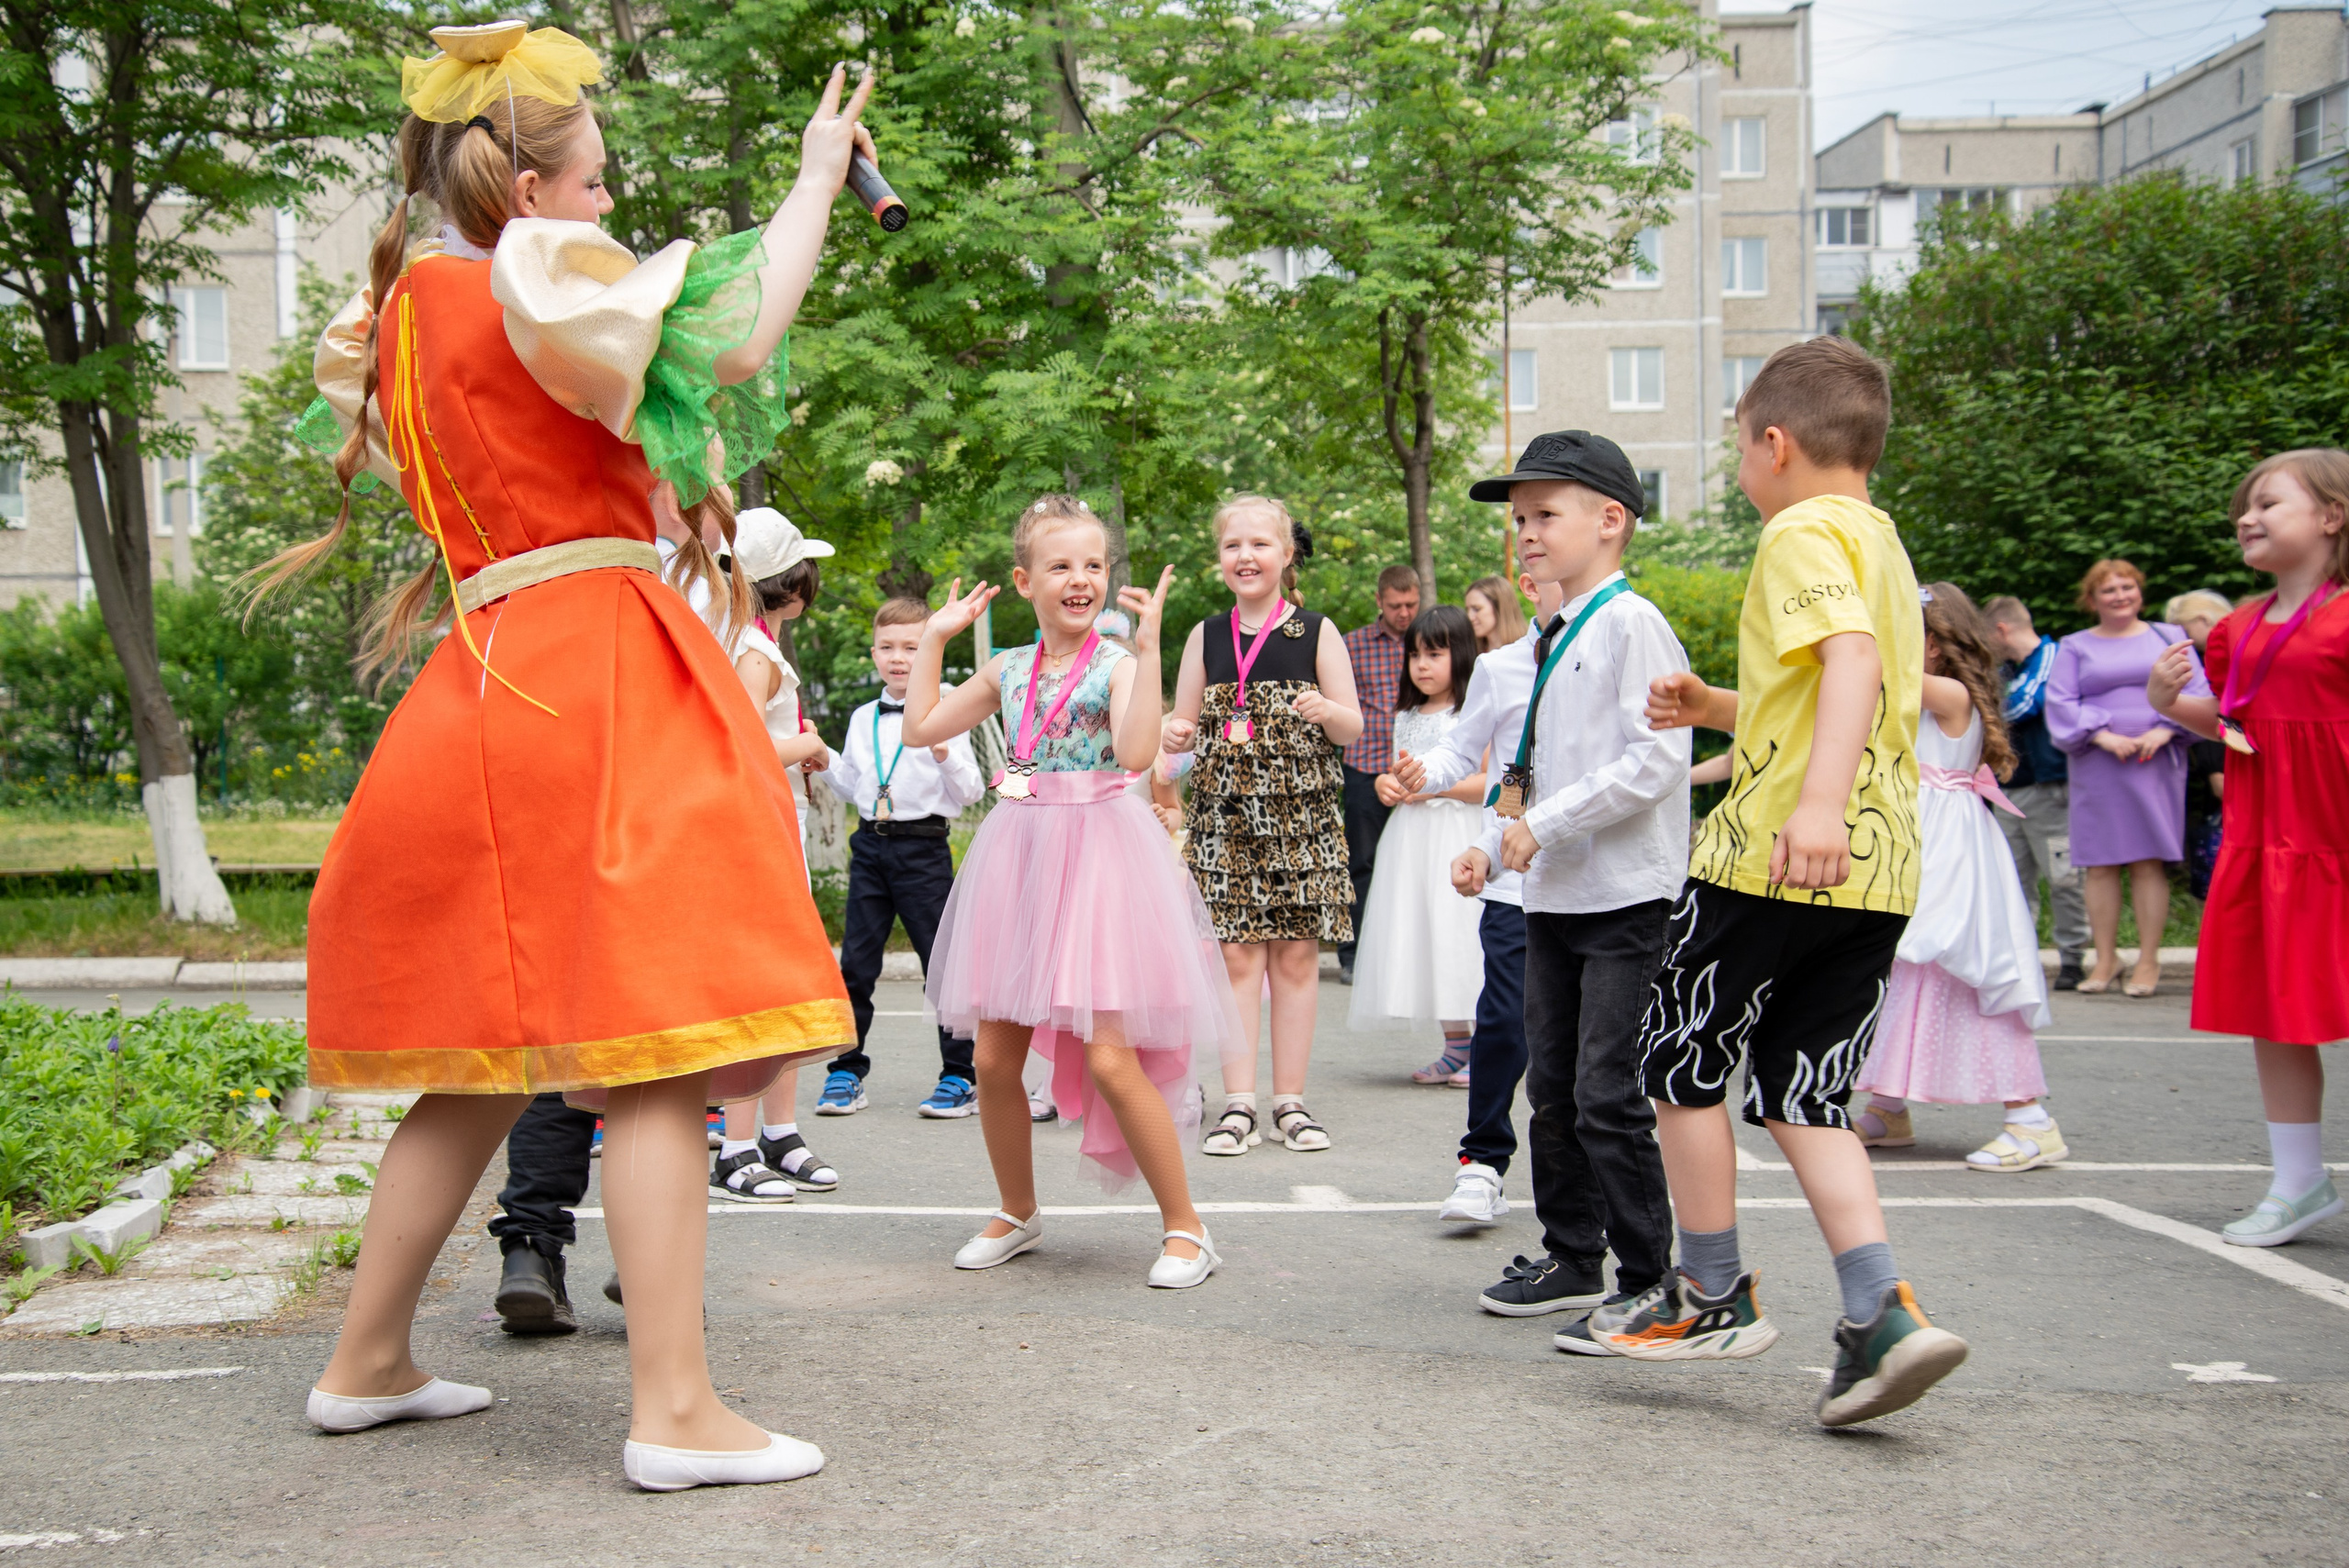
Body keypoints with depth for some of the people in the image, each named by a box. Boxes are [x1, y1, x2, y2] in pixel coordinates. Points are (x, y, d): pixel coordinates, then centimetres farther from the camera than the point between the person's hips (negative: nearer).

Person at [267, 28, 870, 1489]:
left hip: (498, 685, 9)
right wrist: (815, 183, -3)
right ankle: (676, 1409, -10)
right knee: (650, 1048, -9)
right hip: (590, 681, -9)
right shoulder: (521, 291, -9)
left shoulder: (405, 311, 17)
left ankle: (368, 1361, 23)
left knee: (499, 1053, 16)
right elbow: (738, 348, -14)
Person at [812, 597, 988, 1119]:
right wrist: (824, 762, 5)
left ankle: (960, 1076, 8)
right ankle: (847, 1072, 15)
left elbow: (971, 792, -6)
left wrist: (945, 754, -23)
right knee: (855, 963, 6)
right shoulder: (862, 719, 12)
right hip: (870, 843, 5)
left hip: (924, 847, -5)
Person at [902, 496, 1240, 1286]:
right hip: (1019, 859, 6)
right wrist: (935, 638, 15)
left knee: (1111, 1059, -11)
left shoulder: (1116, 666, -5)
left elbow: (1136, 752, -23)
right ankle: (1018, 1212, 29)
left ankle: (1184, 1226, 4)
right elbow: (920, 728, 16)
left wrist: (1148, 646, -24)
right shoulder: (1008, 670, 11)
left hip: (1097, 857, -5)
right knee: (992, 1058, 7)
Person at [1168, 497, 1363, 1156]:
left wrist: (1325, 710, -18)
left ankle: (1291, 1099, 10)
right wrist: (1174, 734, -8)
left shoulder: (1315, 632, 4)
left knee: (1297, 954, 1)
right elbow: (1183, 724, 15)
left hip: (1302, 814, -1)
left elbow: (1354, 727, 4)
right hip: (1224, 813, 1)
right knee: (1237, 953, -3)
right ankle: (1238, 1103, 0)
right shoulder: (1206, 637, 9)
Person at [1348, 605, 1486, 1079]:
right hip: (1412, 841, 7)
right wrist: (1387, 785, 4)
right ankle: (1456, 1047, 13)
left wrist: (1437, 785, -17)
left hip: (1460, 837, -7)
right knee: (1424, 938, 5)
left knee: (1461, 934, -10)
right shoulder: (1406, 718, 16)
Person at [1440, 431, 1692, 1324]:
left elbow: (1657, 760, -20)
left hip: (1625, 899, -9)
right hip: (1553, 897, 9)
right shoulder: (1552, 638, 15)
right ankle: (1571, 1259, 28)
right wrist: (1494, 845, 10)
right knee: (1553, 1090, 15)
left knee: (1608, 1097, -8)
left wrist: (1545, 825, -19)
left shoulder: (1631, 624, -12)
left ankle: (1648, 1282, 2)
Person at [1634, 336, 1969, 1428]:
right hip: (1878, 872, 9)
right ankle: (1884, 1311, -7)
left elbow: (1852, 658, -26)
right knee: (1800, 1096, 9)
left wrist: (1819, 802, -38)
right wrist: (1720, 709, 30)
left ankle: (1712, 1297, 17)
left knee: (1682, 1065, 8)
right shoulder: (1881, 541, 21)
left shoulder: (1803, 532, -7)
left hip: (1774, 855, -9)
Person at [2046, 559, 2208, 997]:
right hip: (2096, 765, 1)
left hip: (2156, 762, 0)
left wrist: (2165, 731, -11)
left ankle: (2148, 959, 1)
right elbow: (2060, 703, 2)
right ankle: (2106, 957, 5)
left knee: (2149, 859, -3)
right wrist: (2103, 735, -11)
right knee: (2100, 862, -1)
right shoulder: (2074, 648, 12)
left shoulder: (2168, 638, 13)